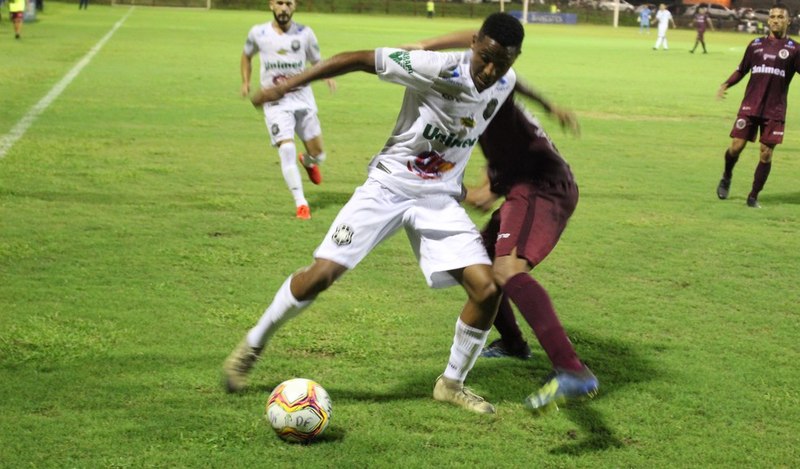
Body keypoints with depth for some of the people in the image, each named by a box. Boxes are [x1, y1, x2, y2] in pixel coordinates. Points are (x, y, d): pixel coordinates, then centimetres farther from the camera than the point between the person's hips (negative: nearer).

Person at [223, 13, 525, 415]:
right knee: (322, 273, -12)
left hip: (440, 199, 5)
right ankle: (253, 344, 13)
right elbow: (358, 59, -20)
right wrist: (287, 84, -21)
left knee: (488, 290, -10)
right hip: (389, 185, -4)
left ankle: (452, 383, 12)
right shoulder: (438, 68, -24)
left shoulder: (506, 83, -5)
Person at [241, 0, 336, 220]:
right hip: (275, 102, -1)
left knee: (318, 154, 4)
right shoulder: (258, 33, 0)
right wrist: (245, 81, 7)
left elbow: (317, 61, 7)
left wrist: (328, 75, -13)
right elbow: (247, 55, 19)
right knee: (287, 149, -19)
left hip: (303, 99, 2)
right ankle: (300, 203, -13)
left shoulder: (304, 33, -1)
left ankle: (308, 161, 44)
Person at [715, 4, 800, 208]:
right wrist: (726, 84, 0)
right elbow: (741, 70, 17)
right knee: (736, 146, -5)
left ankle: (753, 197, 10)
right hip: (750, 106, 1)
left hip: (775, 110, -1)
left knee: (766, 153, -3)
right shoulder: (756, 44, 10)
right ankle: (726, 178, 25)